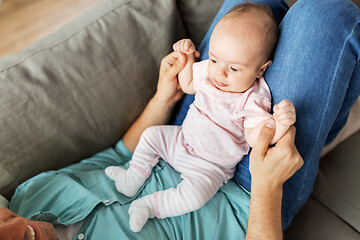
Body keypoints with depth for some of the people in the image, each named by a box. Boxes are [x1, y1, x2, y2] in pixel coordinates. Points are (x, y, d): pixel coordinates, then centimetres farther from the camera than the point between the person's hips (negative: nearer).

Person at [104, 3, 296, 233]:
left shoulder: (252, 101, -28)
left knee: (194, 194, -28)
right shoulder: (208, 71, -9)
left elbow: (256, 137, -36)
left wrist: (281, 123, -55)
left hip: (210, 165, -7)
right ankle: (133, 180, 23)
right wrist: (187, 58, -2)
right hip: (183, 140, 7)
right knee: (151, 135, 9)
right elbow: (188, 85, 12)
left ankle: (151, 205, -6)